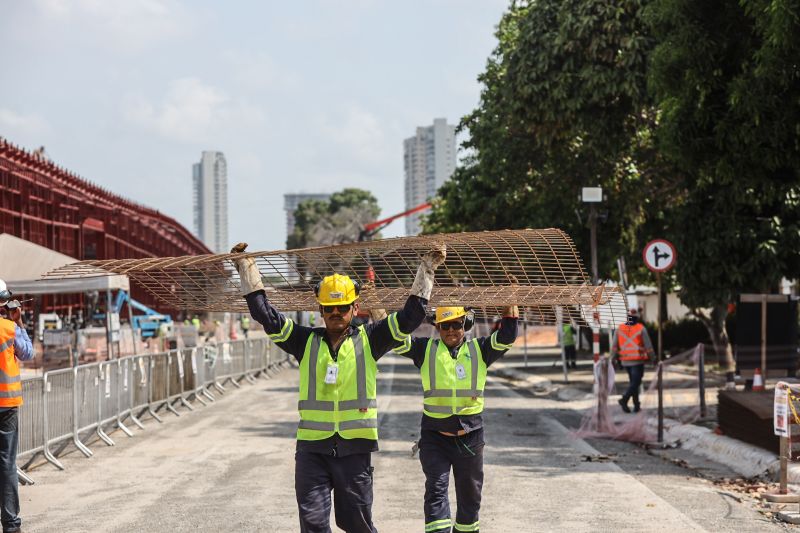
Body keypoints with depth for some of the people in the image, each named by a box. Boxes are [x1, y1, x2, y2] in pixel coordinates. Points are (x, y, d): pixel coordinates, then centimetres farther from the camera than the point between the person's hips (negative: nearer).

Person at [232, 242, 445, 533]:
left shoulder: (368, 340, 4)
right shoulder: (306, 341, 6)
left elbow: (411, 316, 2)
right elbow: (264, 313, 4)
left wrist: (427, 268, 1)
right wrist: (247, 267, 3)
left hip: (355, 448, -1)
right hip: (312, 449, 1)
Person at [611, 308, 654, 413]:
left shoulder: (620, 329, 3)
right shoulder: (641, 329, -6)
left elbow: (614, 345, 3)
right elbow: (648, 345, -2)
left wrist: (613, 358, 9)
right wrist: (651, 357, 8)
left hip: (625, 361, 4)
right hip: (638, 361, -4)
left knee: (633, 382, 16)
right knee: (635, 382, -4)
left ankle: (636, 405, 17)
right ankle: (624, 399, -25)